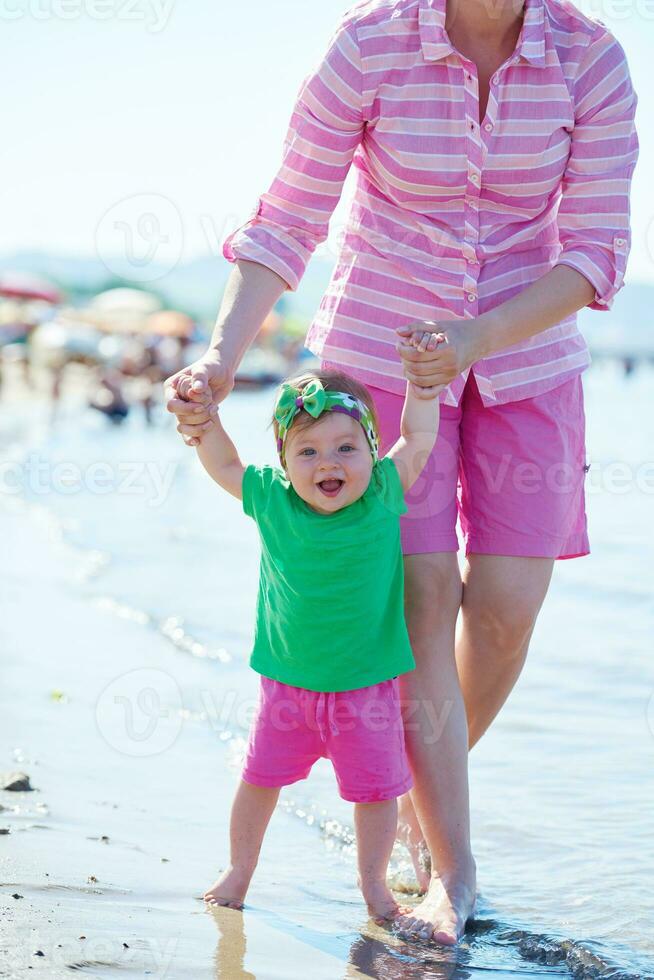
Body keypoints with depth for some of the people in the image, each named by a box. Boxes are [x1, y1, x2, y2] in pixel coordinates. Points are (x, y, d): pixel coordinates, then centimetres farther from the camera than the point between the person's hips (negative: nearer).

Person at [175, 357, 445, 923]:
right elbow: (223, 464, 6)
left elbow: (418, 439, 0)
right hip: (287, 683, 1)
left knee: (376, 788, 7)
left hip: (366, 689, -1)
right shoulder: (273, 501, -8)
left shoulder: (384, 495, -10)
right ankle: (239, 871, 33)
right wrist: (205, 417, -8)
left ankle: (373, 882, 27)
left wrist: (424, 383, -11)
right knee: (260, 779, 13)